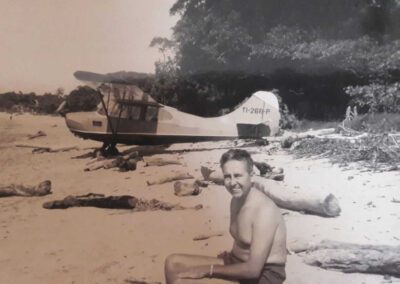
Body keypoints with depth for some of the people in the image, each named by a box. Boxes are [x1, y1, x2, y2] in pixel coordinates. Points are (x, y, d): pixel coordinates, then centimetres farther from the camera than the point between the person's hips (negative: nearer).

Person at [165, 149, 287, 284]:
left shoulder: (264, 210, -24)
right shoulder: (236, 199, 6)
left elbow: (253, 270, -25)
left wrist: (208, 270, -17)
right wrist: (228, 257, 0)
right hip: (237, 265, 9)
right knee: (173, 263, 4)